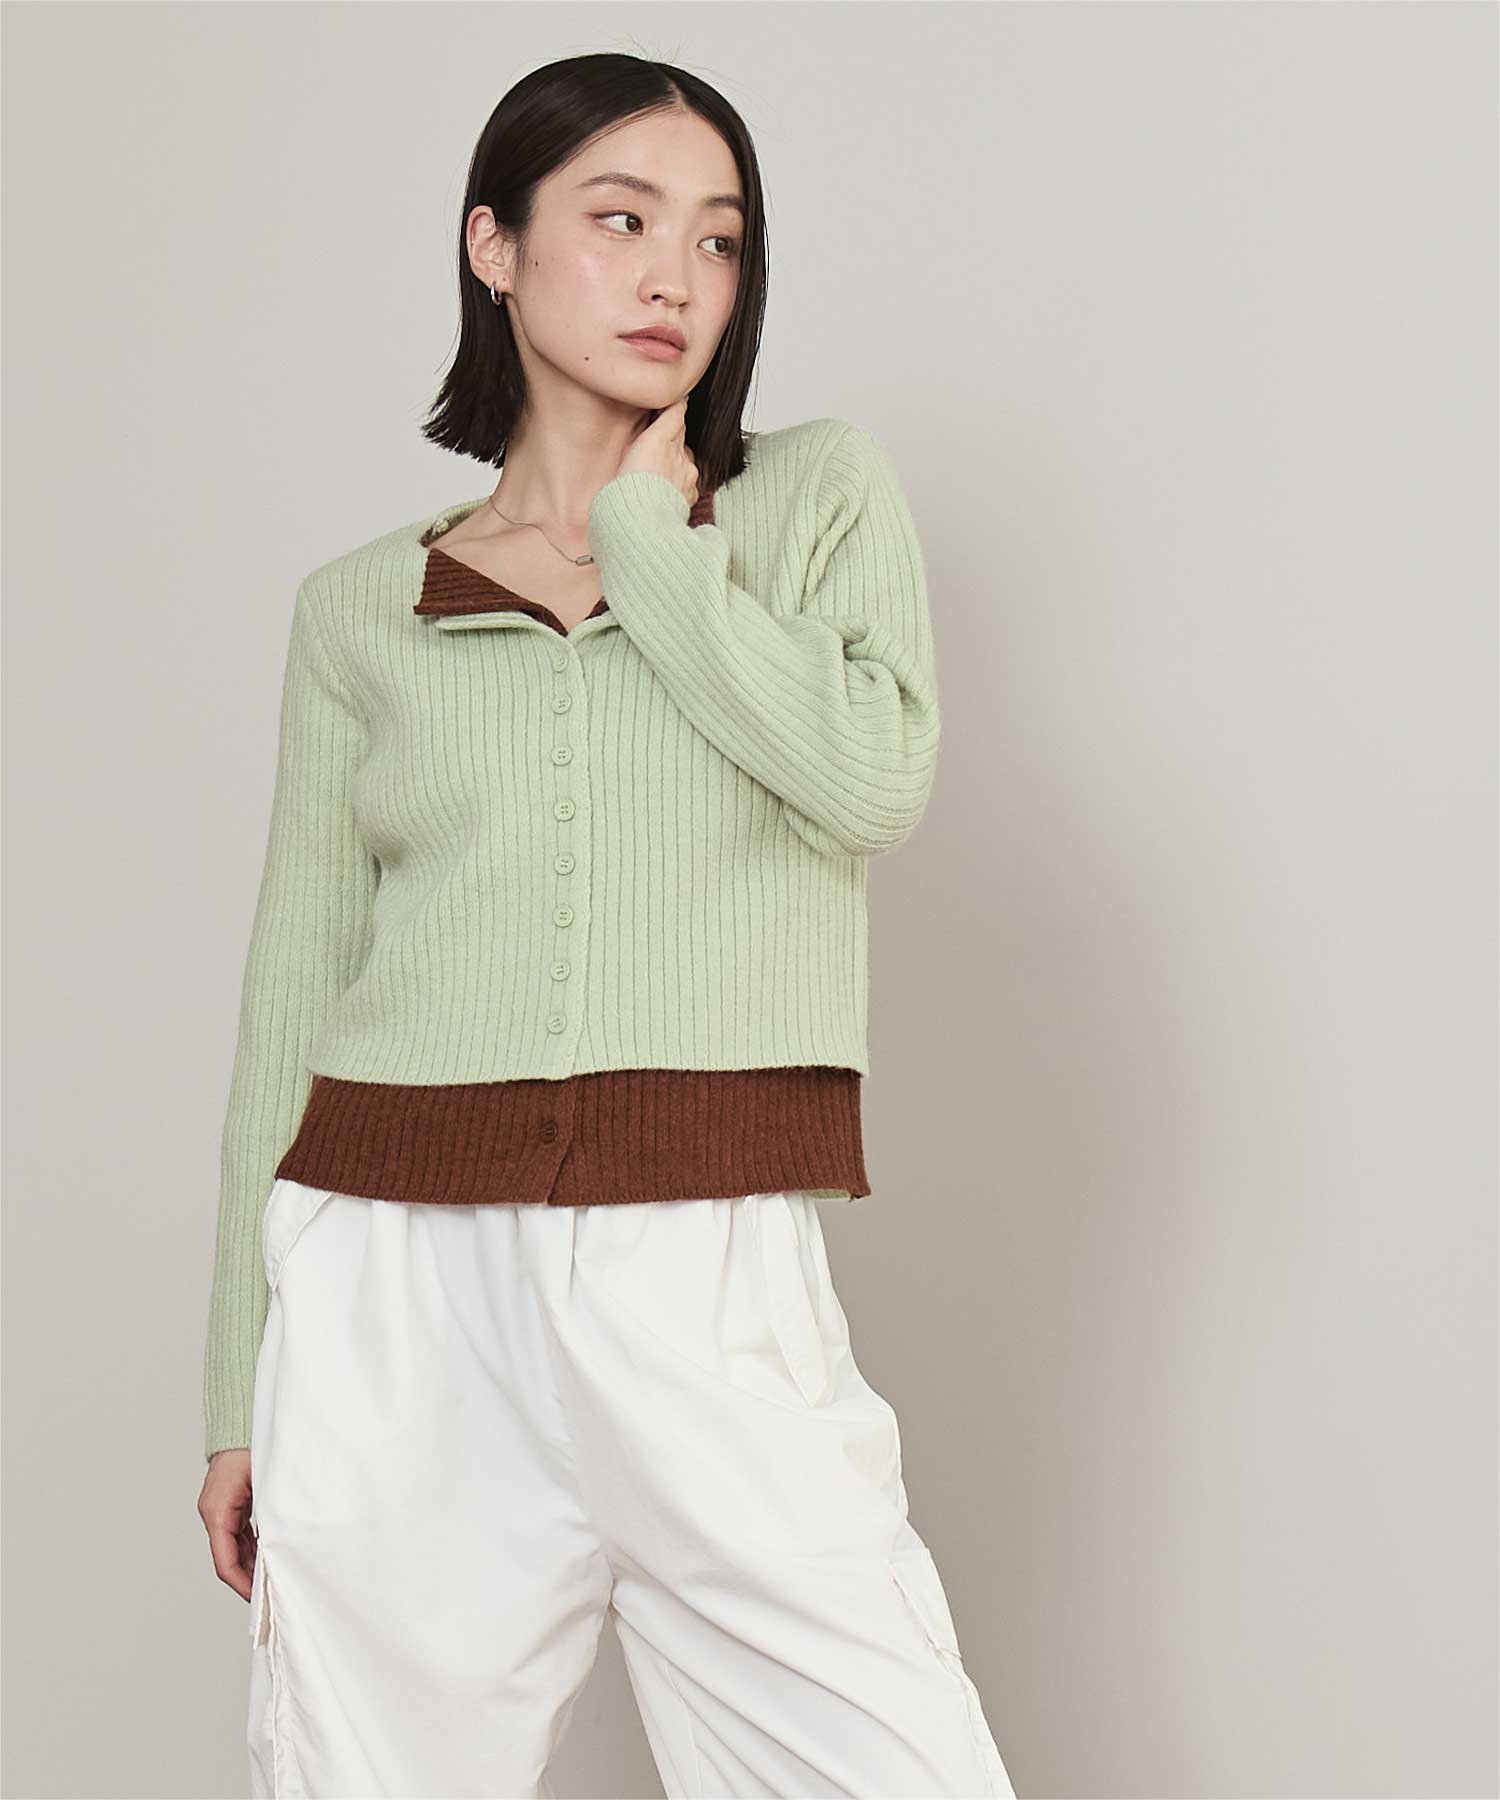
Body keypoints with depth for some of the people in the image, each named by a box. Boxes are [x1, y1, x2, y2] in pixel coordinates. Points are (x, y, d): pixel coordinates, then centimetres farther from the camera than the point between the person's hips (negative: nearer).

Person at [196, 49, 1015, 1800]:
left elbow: (875, 780, -10)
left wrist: (643, 532, 0)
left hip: (707, 1280, -1)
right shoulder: (359, 606, 11)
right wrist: (241, 1393, 9)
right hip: (399, 1277, 1)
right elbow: (296, 994, 11)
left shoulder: (826, 497, 10)